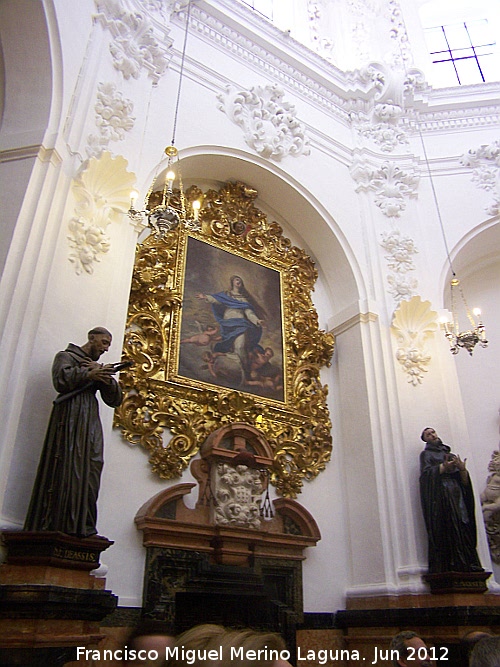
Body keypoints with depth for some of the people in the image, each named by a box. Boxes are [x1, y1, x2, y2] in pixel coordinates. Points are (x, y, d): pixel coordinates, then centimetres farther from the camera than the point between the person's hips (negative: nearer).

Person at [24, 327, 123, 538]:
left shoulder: (99, 368, 29)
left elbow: (115, 400, 17)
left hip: (91, 421, 5)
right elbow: (61, 380, -7)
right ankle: (57, 523, -13)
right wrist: (89, 374, -11)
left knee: (90, 471, -7)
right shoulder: (66, 356, 15)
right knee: (67, 468, -14)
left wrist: (106, 378, 1)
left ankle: (82, 526, -10)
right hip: (70, 416, -5)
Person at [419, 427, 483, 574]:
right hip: (440, 497, -5)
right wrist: (443, 467, -19)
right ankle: (448, 567, -17)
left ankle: (468, 566, -7)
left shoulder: (451, 455, 26)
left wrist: (462, 469, -5)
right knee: (445, 532, -15)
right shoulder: (426, 454, 13)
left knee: (464, 532, -6)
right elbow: (426, 473, -6)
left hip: (456, 494, 5)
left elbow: (464, 480, 17)